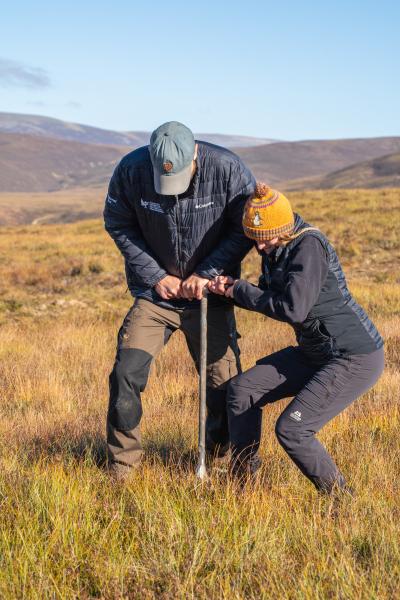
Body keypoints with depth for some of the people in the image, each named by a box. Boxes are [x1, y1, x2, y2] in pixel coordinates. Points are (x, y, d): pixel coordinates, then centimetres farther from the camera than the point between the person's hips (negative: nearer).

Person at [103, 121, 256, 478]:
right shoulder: (131, 170, -16)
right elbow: (118, 225, -2)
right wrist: (155, 276, -8)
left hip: (208, 294, -1)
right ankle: (122, 467, 10)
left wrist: (207, 274, -16)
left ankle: (221, 460, 24)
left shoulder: (227, 169, -19)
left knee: (225, 384, 1)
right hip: (156, 290, 1)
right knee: (126, 374, -7)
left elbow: (246, 228, -9)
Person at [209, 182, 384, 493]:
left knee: (291, 429, -16)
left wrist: (240, 291, -17)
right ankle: (242, 479, 18)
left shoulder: (309, 245, -23)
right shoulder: (275, 249, 4)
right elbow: (271, 300, 15)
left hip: (357, 359, -10)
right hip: (314, 352, 10)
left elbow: (293, 309, -30)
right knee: (242, 390, 5)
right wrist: (233, 288, -4)